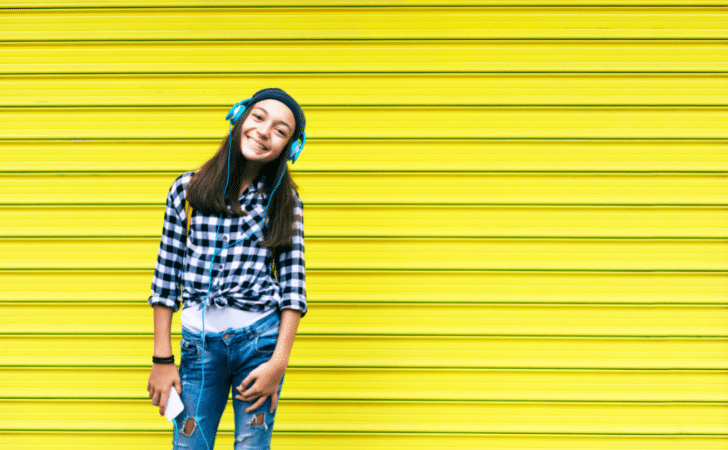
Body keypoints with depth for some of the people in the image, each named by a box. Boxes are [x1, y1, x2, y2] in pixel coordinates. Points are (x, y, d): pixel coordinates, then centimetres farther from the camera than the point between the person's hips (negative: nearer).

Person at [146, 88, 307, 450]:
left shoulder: (284, 200, 3)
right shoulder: (188, 188, 2)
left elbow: (293, 283, 0)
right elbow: (166, 275, 3)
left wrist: (279, 361, -7)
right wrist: (162, 359, 1)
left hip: (260, 338, 0)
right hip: (199, 341, 0)